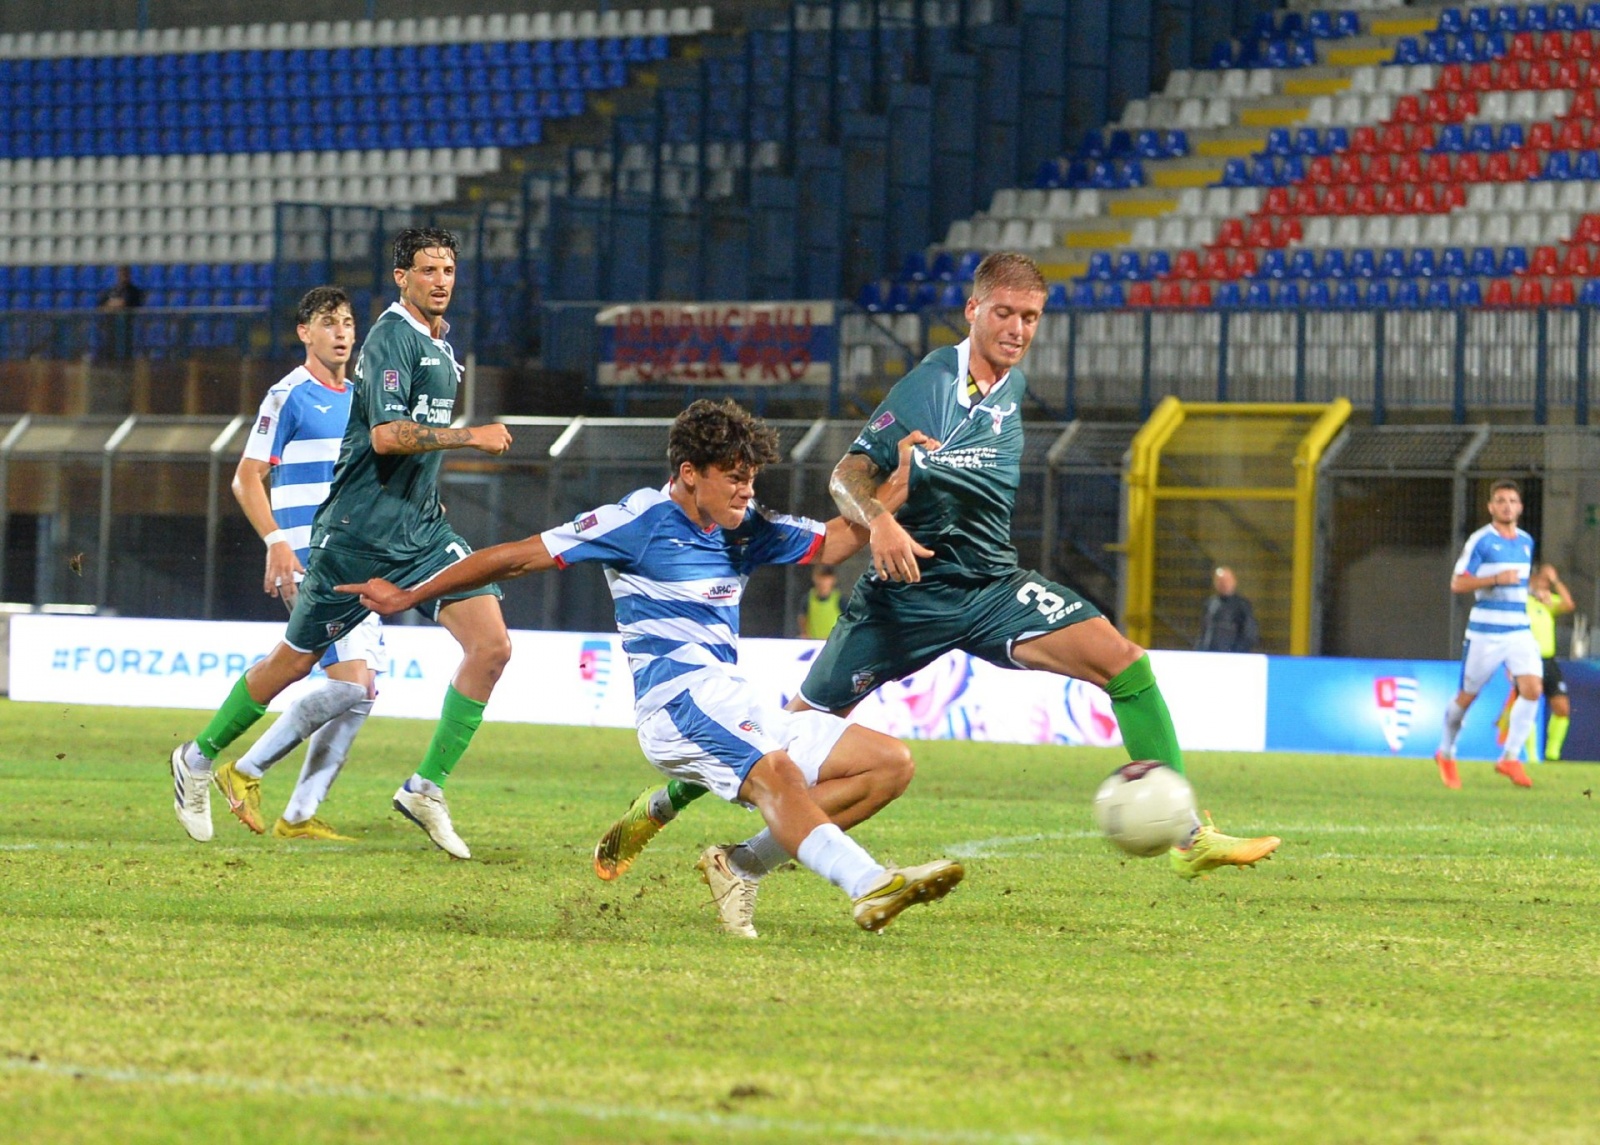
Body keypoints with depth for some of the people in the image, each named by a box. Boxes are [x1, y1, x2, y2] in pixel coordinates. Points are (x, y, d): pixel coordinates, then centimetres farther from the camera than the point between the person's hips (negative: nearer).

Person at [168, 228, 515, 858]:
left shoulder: (441, 342, 14)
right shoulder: (392, 337, -14)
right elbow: (386, 434, -27)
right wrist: (471, 437, -24)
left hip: (420, 528, 8)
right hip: (360, 529, -7)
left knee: (492, 646, -11)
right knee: (297, 659, 4)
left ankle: (426, 788, -6)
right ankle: (199, 757, 25)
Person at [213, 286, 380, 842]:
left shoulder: (357, 399, 17)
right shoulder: (289, 396, -6)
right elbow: (247, 478, -8)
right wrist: (277, 542, -19)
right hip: (309, 563, -8)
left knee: (358, 693, 3)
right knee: (353, 685, -18)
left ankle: (299, 816, 7)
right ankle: (246, 772, -6)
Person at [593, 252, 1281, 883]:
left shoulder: (1013, 385, 7)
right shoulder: (930, 384, -13)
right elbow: (849, 476, -15)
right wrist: (879, 522, -30)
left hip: (992, 588, 5)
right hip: (908, 591, -5)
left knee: (1127, 665, -14)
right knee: (800, 724, 2)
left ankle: (1188, 839, -13)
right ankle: (655, 811, 23)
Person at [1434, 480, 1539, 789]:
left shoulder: (1526, 542, 12)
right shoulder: (1480, 541, -7)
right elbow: (1457, 583, -11)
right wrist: (1495, 580, -21)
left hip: (1519, 631, 5)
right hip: (1484, 632, -5)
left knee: (1532, 688, -15)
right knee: (1468, 695, 6)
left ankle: (1510, 758, -8)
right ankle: (1446, 754, 28)